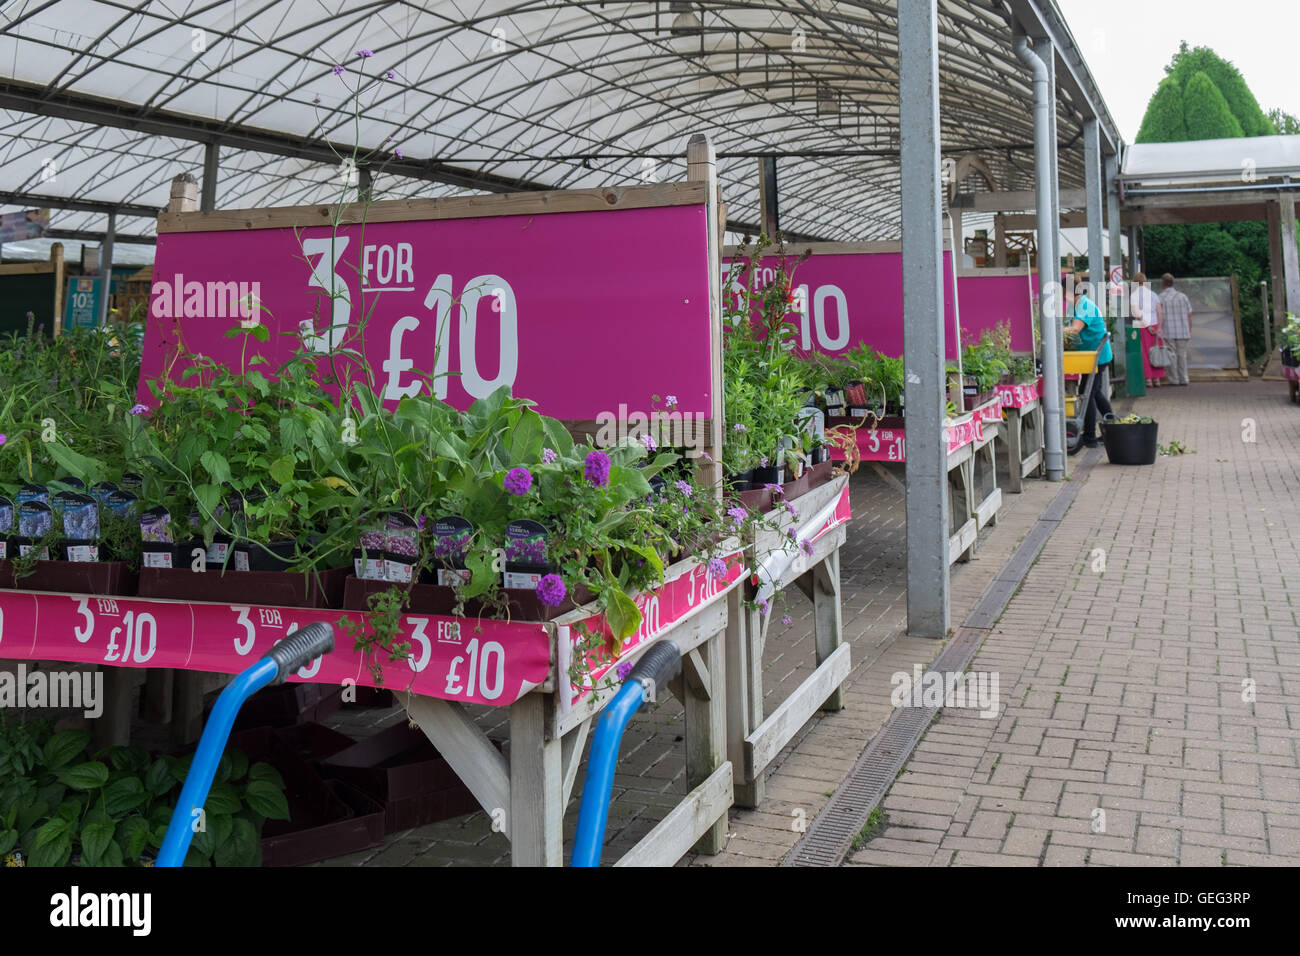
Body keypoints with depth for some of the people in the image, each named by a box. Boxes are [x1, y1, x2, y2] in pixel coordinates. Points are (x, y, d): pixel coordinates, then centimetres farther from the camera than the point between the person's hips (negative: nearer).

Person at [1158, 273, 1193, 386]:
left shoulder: (1161, 298, -5)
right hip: (1183, 332, 3)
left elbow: (1160, 317, -11)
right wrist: (1190, 332, 13)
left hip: (1168, 333, -3)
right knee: (1182, 355, 11)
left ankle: (1174, 380, 4)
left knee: (1171, 356, 4)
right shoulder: (1183, 297, 6)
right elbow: (1189, 316, 7)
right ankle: (1183, 379, 7)